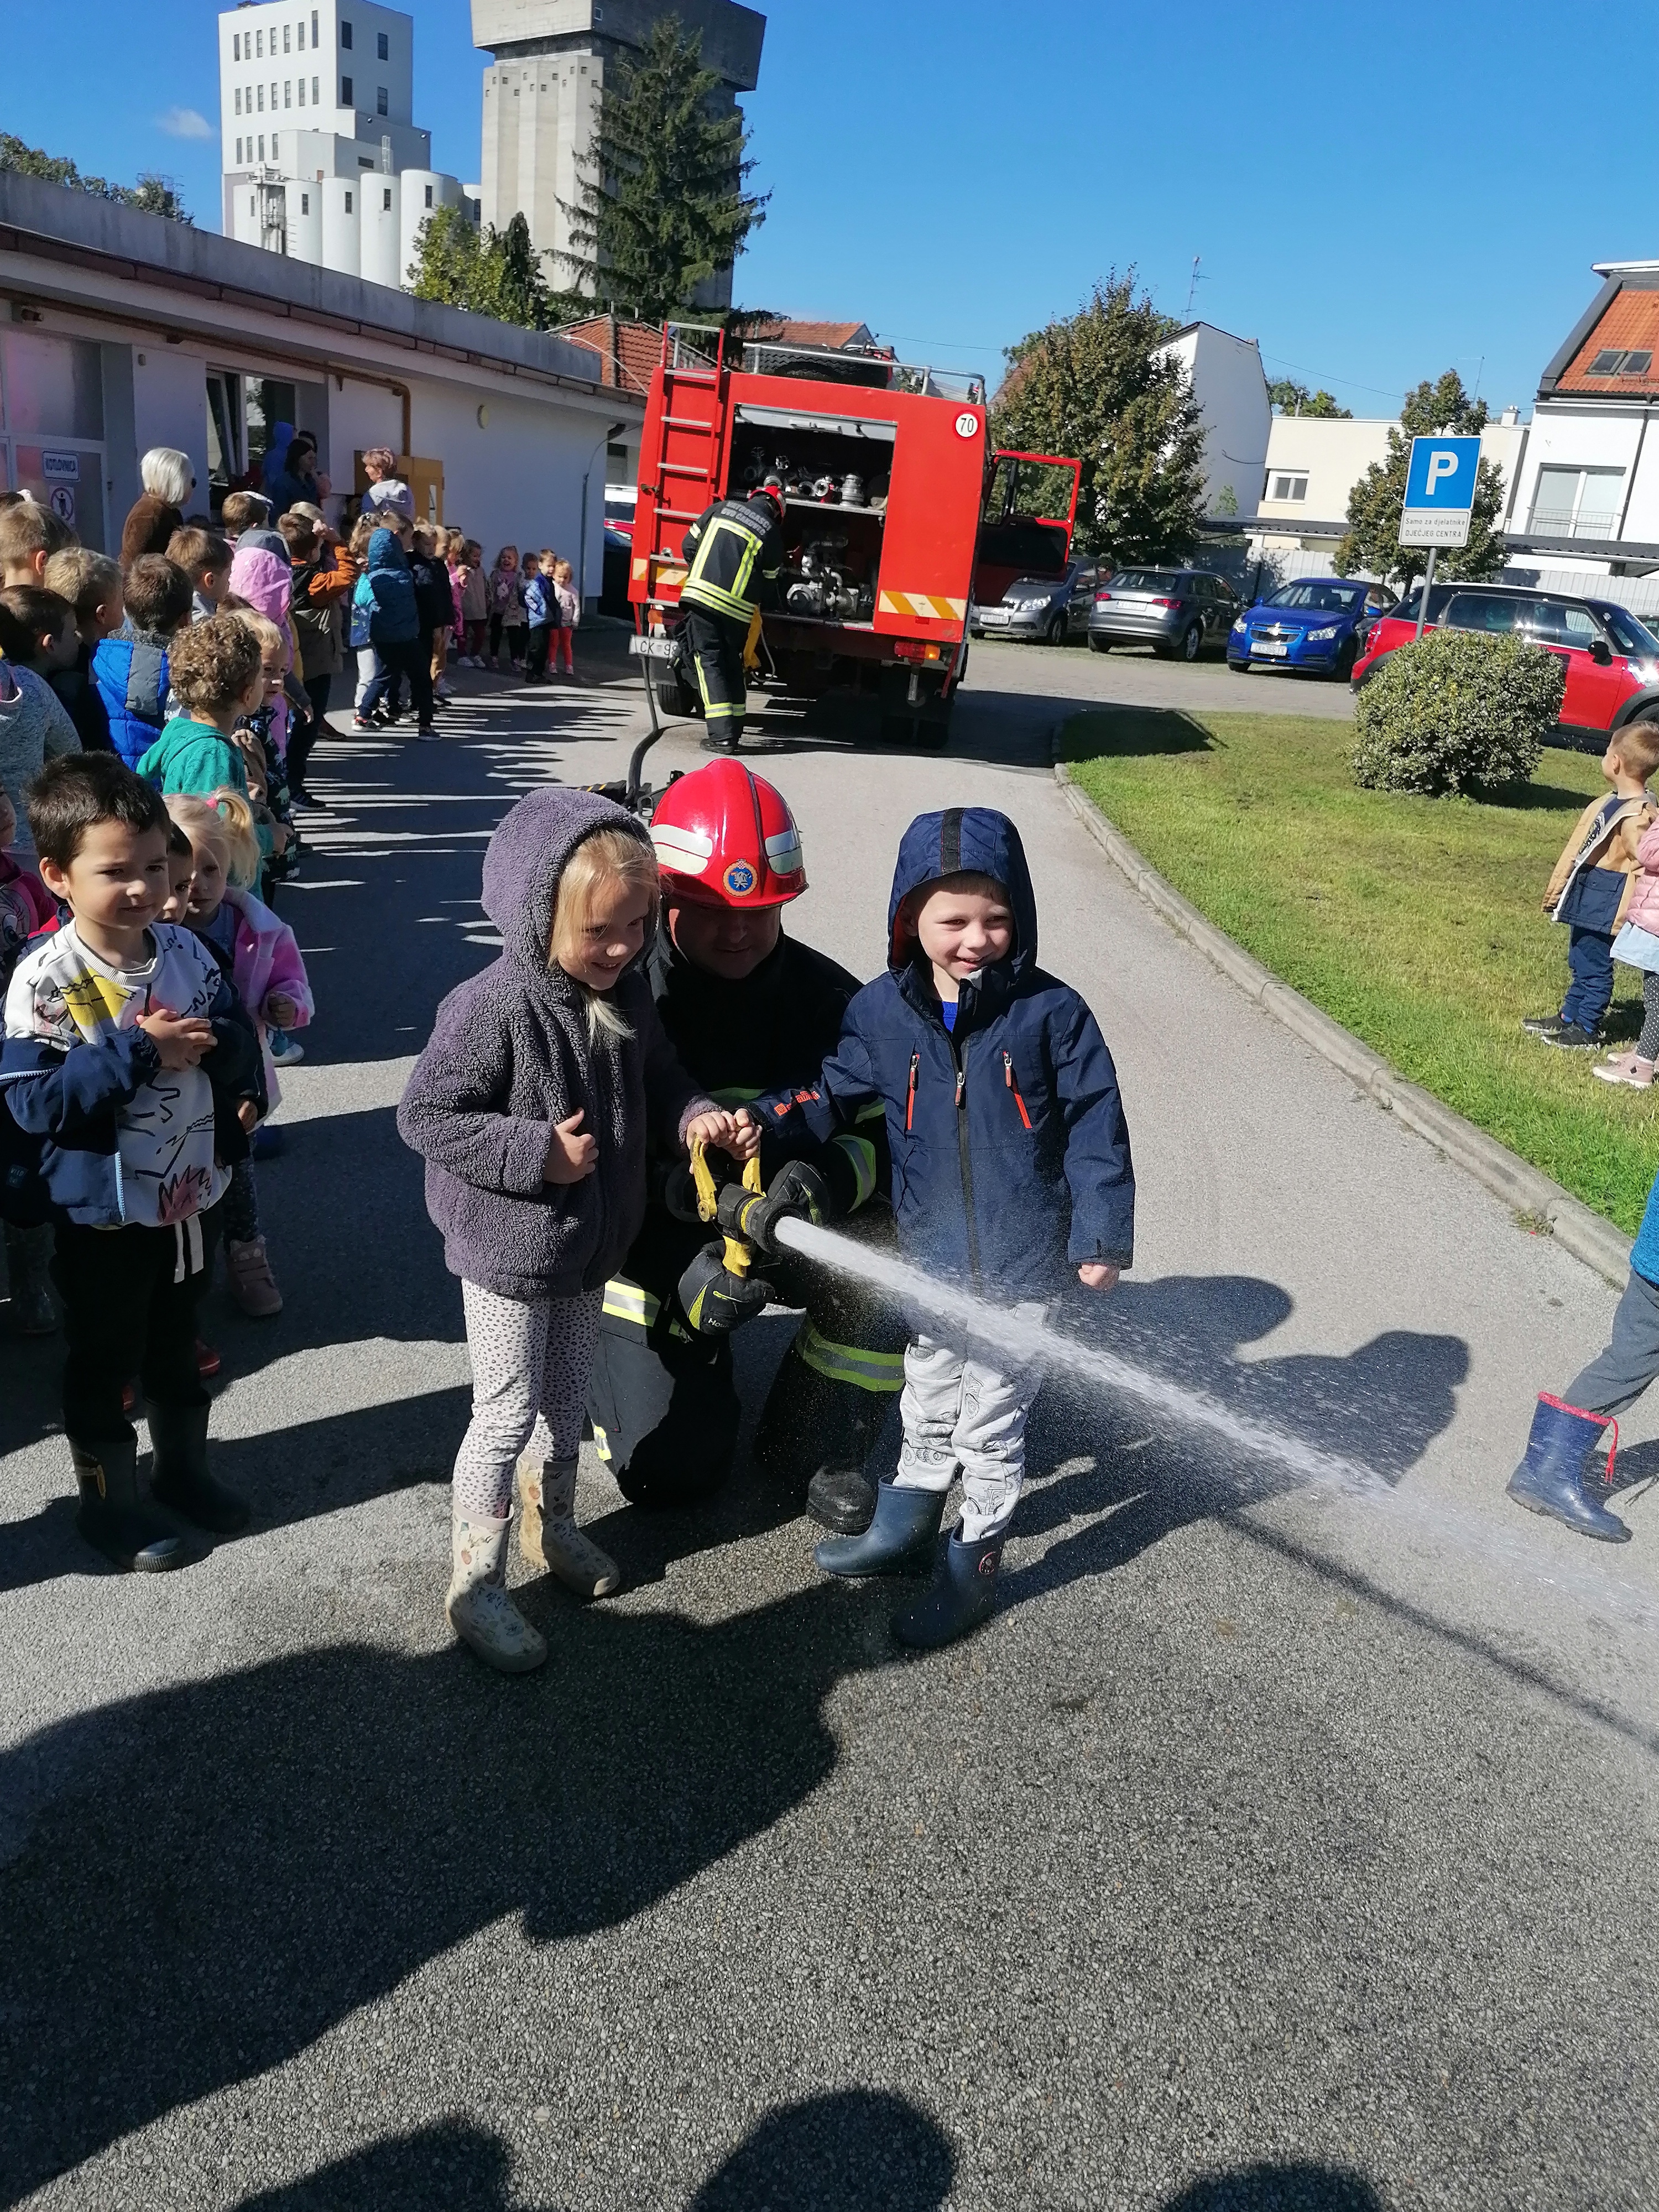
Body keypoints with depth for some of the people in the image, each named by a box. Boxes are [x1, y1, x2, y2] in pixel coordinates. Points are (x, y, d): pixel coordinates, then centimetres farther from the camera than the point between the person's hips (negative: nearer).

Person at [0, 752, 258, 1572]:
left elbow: (238, 1045, 1)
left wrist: (204, 1042, -22)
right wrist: (137, 1052, -29)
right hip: (103, 1211, -5)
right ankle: (108, 1501, 33)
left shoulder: (185, 951, -5)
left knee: (177, 1350, 23)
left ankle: (182, 1467, 44)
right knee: (103, 1365, 14)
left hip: (191, 1195, 5)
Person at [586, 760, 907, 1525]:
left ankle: (812, 1453, 0)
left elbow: (882, 1131, -16)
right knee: (669, 1470, -6)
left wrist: (826, 1177, -39)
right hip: (653, 1242, -2)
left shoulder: (825, 996, -12)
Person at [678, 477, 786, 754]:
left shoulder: (721, 508, 9)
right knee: (733, 665, 18)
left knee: (710, 661, 1)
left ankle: (721, 735, -7)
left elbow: (690, 544, 13)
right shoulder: (773, 534, 6)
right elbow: (767, 581, 10)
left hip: (702, 596, -1)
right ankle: (734, 729, 19)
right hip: (738, 608, 1)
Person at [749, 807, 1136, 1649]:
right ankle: (905, 1525, 46)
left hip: (1024, 1263, -3)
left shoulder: (1050, 1011, -13)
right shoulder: (883, 1011, -7)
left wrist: (1101, 1235, -9)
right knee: (928, 1406, 24)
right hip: (933, 1258, 3)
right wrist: (756, 1120, -16)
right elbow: (832, 1093, 2)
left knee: (991, 1422, 12)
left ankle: (975, 1562, 32)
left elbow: (1095, 1126, -8)